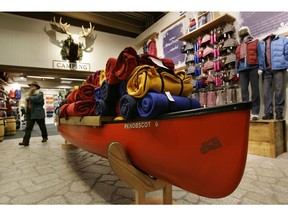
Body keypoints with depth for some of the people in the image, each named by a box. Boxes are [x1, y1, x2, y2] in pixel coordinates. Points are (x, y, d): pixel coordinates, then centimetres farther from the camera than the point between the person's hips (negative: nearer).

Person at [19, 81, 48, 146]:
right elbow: (28, 102, 14)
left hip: (38, 113, -6)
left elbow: (37, 98, -25)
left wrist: (29, 98, -15)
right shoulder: (30, 94, 18)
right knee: (28, 127, 0)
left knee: (42, 126, 9)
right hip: (30, 113, 6)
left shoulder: (40, 93, -4)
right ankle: (26, 141, -1)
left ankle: (45, 137, 27)